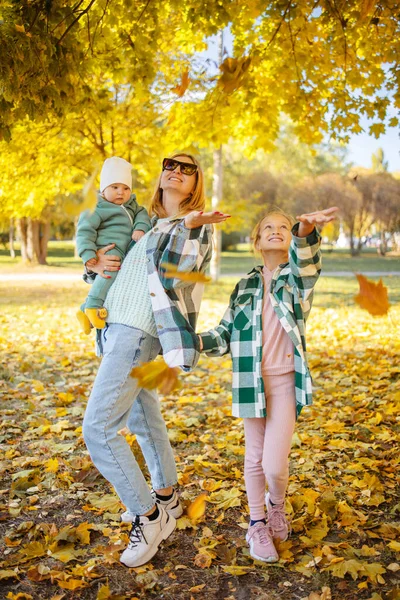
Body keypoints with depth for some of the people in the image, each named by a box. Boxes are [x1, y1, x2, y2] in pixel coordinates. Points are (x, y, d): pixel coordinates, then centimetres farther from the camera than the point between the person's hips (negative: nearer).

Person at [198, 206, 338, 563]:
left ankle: (276, 504, 28)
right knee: (254, 458, 12)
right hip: (252, 381, 3)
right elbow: (226, 335, 9)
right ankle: (258, 524, 33)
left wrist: (306, 232, -49)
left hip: (285, 380, -2)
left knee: (274, 465, -6)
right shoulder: (246, 286, 9)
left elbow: (306, 260, -26)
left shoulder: (299, 277, 0)